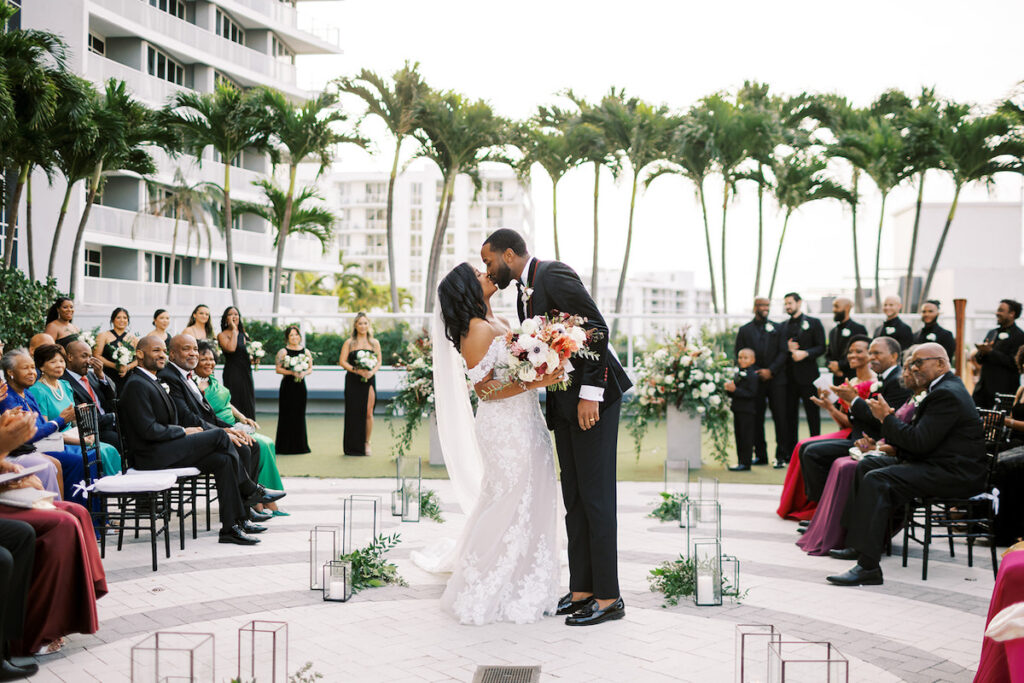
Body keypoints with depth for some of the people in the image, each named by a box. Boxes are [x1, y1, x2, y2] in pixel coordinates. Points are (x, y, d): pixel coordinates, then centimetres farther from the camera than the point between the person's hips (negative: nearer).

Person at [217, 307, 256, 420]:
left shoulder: (243, 335, 16)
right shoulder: (222, 335, -4)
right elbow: (231, 348, -23)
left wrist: (253, 359, 6)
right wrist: (234, 330, -13)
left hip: (246, 373, 7)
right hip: (232, 374, -7)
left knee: (247, 405, 6)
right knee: (235, 403, -8)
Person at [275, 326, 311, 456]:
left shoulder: (306, 351, 10)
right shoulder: (283, 352, -2)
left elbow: (311, 368, 11)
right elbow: (278, 369, -7)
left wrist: (304, 373, -10)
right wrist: (292, 372, -18)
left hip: (300, 385, 4)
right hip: (287, 385, -4)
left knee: (300, 414, 6)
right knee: (287, 415, -4)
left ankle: (299, 445, 14)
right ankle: (286, 446, 0)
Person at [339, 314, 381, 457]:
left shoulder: (375, 343, 11)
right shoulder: (349, 342, 4)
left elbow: (379, 361, 11)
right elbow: (342, 361, -2)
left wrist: (372, 371, -9)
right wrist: (356, 370, -14)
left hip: (369, 380, 2)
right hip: (353, 381, -1)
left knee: (368, 413, -5)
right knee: (354, 412, -1)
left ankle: (366, 443, 7)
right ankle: (352, 446, 9)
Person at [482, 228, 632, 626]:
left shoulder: (554, 275, -12)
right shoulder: (524, 293, 16)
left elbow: (597, 329, -19)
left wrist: (590, 394, -22)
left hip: (593, 396, -9)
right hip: (563, 402, 10)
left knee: (596, 496, -6)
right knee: (573, 497, 10)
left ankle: (608, 597, 0)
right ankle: (582, 590, 16)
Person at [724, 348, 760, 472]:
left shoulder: (753, 375, -12)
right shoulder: (737, 374, 14)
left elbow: (751, 393, -21)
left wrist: (735, 390, -22)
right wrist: (729, 388, -3)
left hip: (747, 411, -8)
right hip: (737, 410, 9)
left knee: (746, 437, -5)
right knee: (739, 437, 12)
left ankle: (746, 463, -2)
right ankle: (740, 461, 19)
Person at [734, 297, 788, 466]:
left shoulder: (777, 328, 11)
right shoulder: (744, 330, 10)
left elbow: (783, 353, 3)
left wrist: (770, 370, -10)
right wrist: (755, 372, -6)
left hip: (776, 378, 0)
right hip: (755, 381, 0)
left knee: (780, 417, -5)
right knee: (756, 418, 2)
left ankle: (781, 455, 0)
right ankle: (760, 455, 9)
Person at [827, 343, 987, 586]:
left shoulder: (947, 394, -16)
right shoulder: (944, 389, 18)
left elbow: (919, 442, -23)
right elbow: (919, 437, 20)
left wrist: (887, 418, -12)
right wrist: (893, 443, 3)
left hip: (954, 473, -12)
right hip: (937, 464, 12)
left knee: (877, 480, -27)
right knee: (866, 466, 13)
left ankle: (868, 566, -30)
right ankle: (858, 543, 15)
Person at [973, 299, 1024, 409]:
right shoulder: (992, 333, 18)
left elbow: (1014, 363, -18)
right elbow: (979, 360, 18)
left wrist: (990, 351, -18)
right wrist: (981, 353, -6)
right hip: (983, 388, 7)